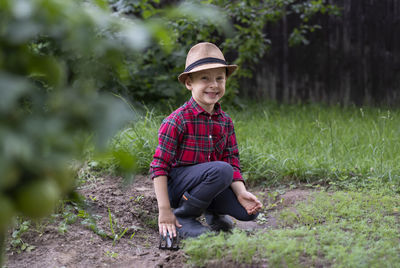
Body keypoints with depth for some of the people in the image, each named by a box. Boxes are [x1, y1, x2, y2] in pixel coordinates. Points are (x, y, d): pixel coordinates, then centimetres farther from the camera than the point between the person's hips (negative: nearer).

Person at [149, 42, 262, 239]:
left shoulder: (225, 122, 3)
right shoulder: (177, 120, -16)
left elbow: (232, 162, 5)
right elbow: (159, 166, -16)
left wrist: (241, 193, -14)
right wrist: (164, 210, -21)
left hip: (207, 182, 6)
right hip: (176, 184, -6)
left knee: (249, 212, -13)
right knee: (221, 170, -32)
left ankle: (213, 211, 19)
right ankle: (182, 217, -12)